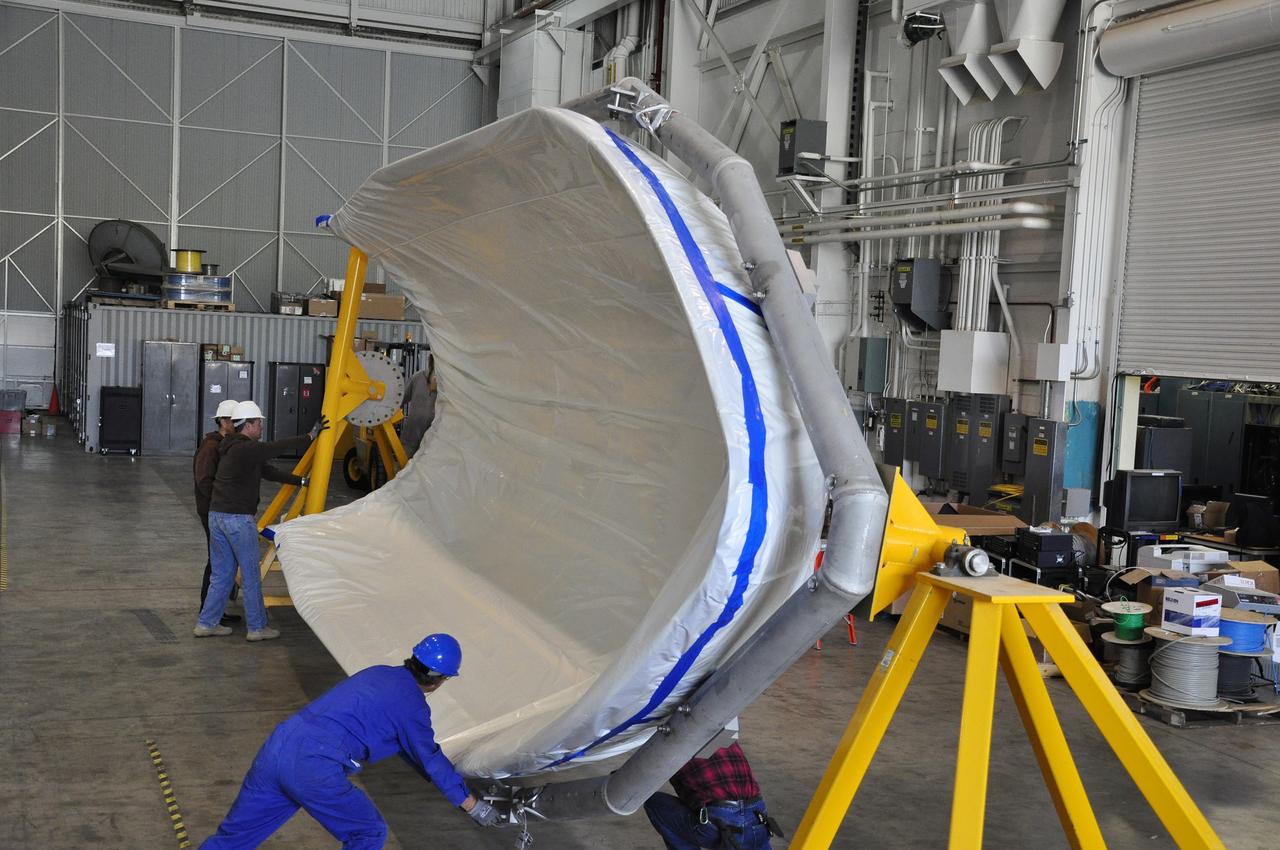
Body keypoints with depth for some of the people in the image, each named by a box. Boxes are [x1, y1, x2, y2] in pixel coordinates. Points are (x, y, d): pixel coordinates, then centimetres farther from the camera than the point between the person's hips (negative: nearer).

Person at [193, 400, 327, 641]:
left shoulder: (235, 449, 17)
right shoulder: (246, 449, -14)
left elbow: (268, 471, 20)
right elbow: (279, 448, -12)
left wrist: (301, 481, 21)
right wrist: (311, 436, -4)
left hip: (217, 515, 10)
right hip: (238, 518, -10)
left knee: (222, 574, 15)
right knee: (251, 575, 1)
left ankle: (207, 623, 17)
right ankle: (257, 628, 8)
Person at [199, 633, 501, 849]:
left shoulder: (379, 673, 22)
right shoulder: (412, 705, -1)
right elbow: (431, 760, 11)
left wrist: (443, 773, 47)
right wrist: (473, 806, 23)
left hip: (277, 745, 7)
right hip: (315, 769, -7)